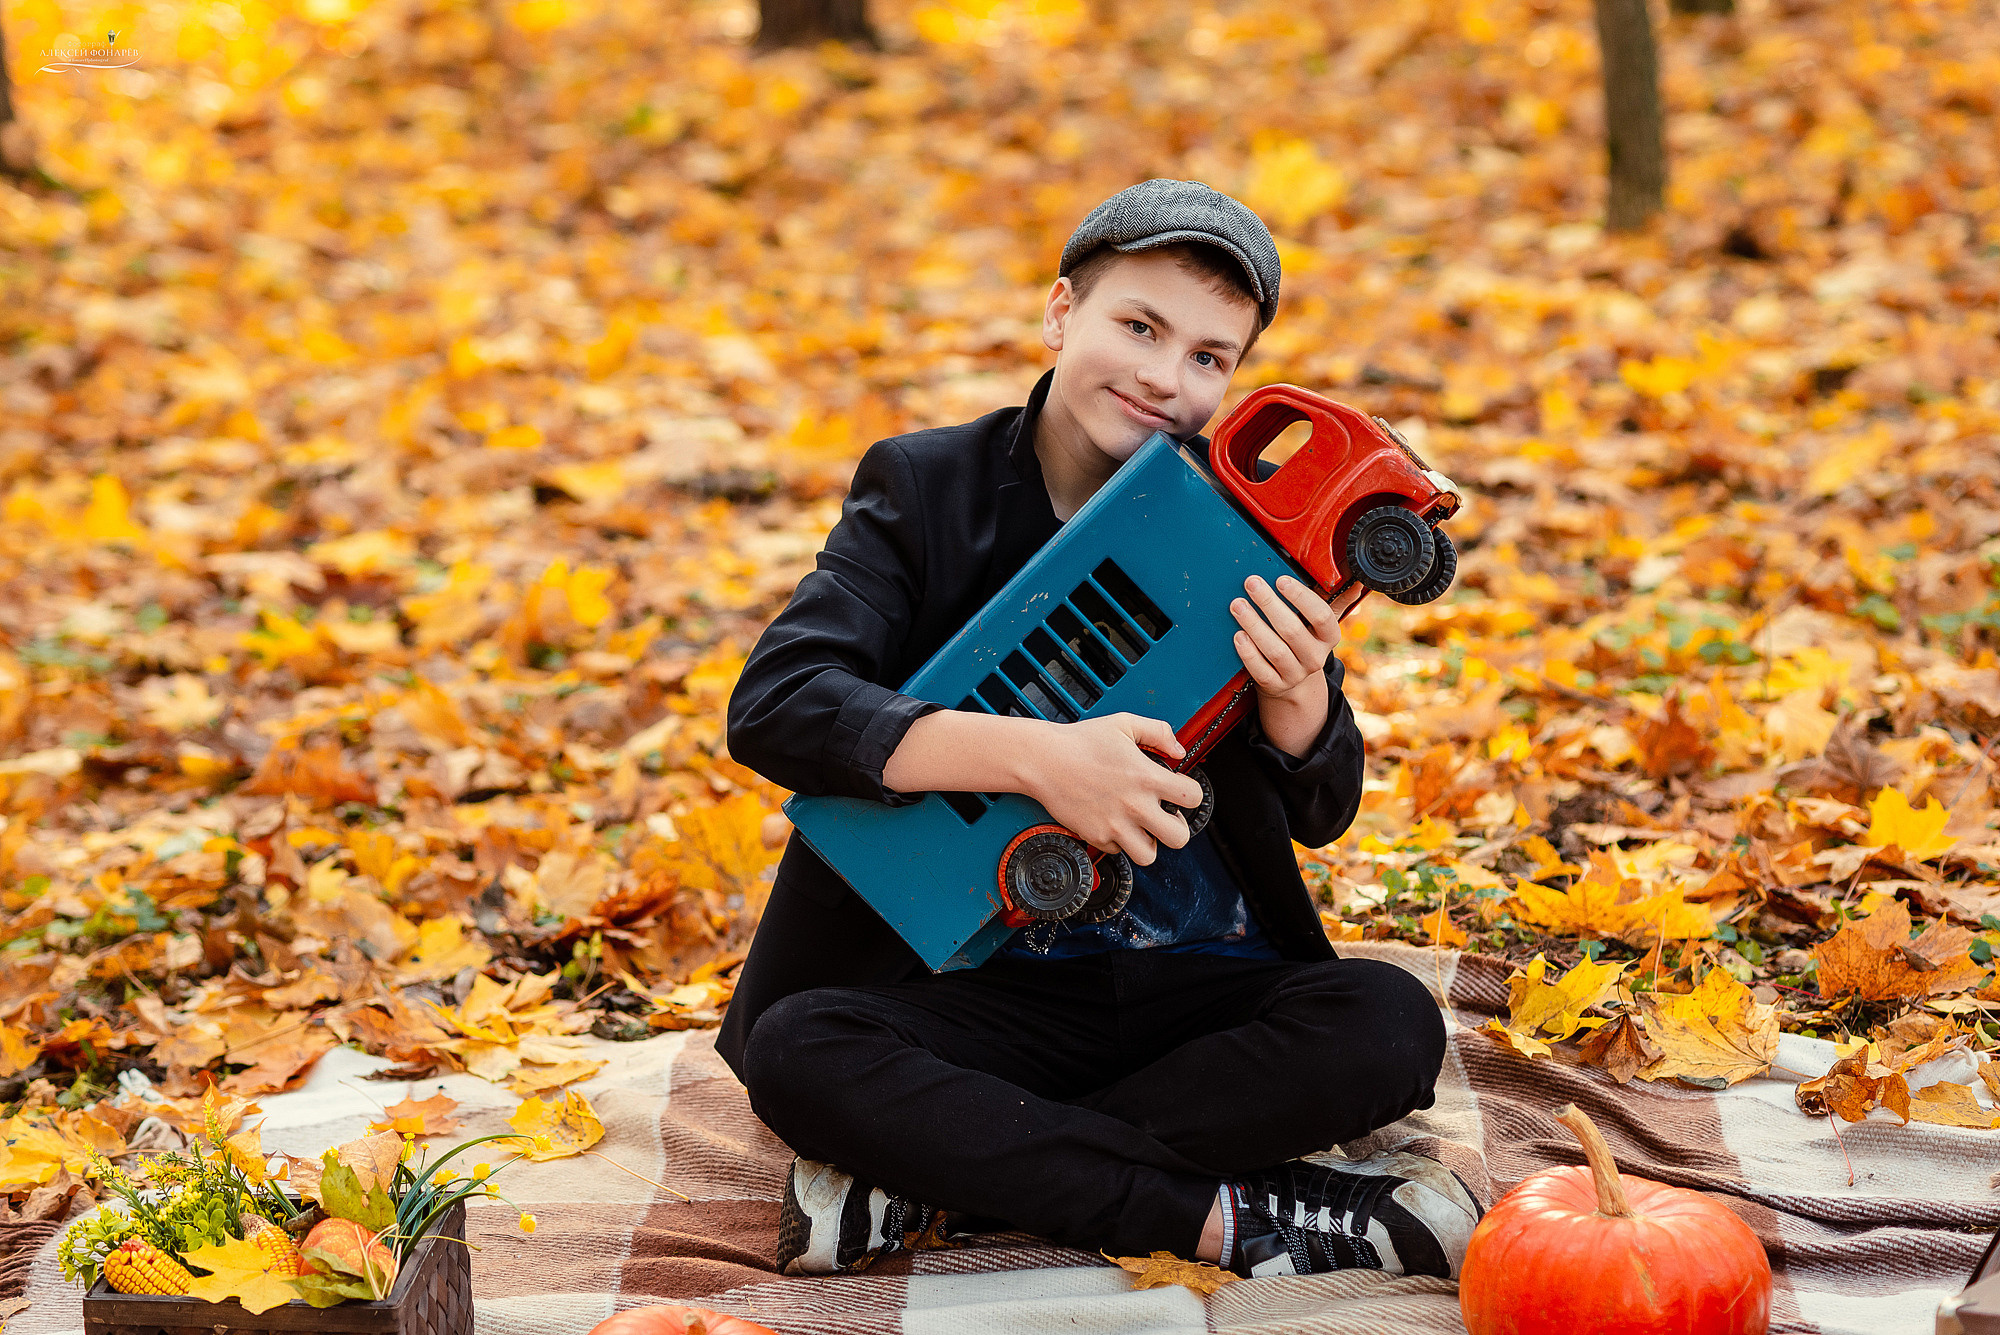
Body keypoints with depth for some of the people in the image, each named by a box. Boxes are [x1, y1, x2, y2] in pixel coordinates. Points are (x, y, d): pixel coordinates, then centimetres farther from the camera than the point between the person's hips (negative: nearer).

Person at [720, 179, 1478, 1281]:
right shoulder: (926, 489, -2)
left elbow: (1320, 815, 5)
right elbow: (772, 706, -18)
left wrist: (1296, 695, -20)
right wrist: (1035, 756, -30)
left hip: (1207, 988, 2)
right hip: (988, 986, -2)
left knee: (1389, 1026, -26)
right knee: (797, 1050, -29)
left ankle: (935, 1184, -22)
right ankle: (1232, 1217, -26)